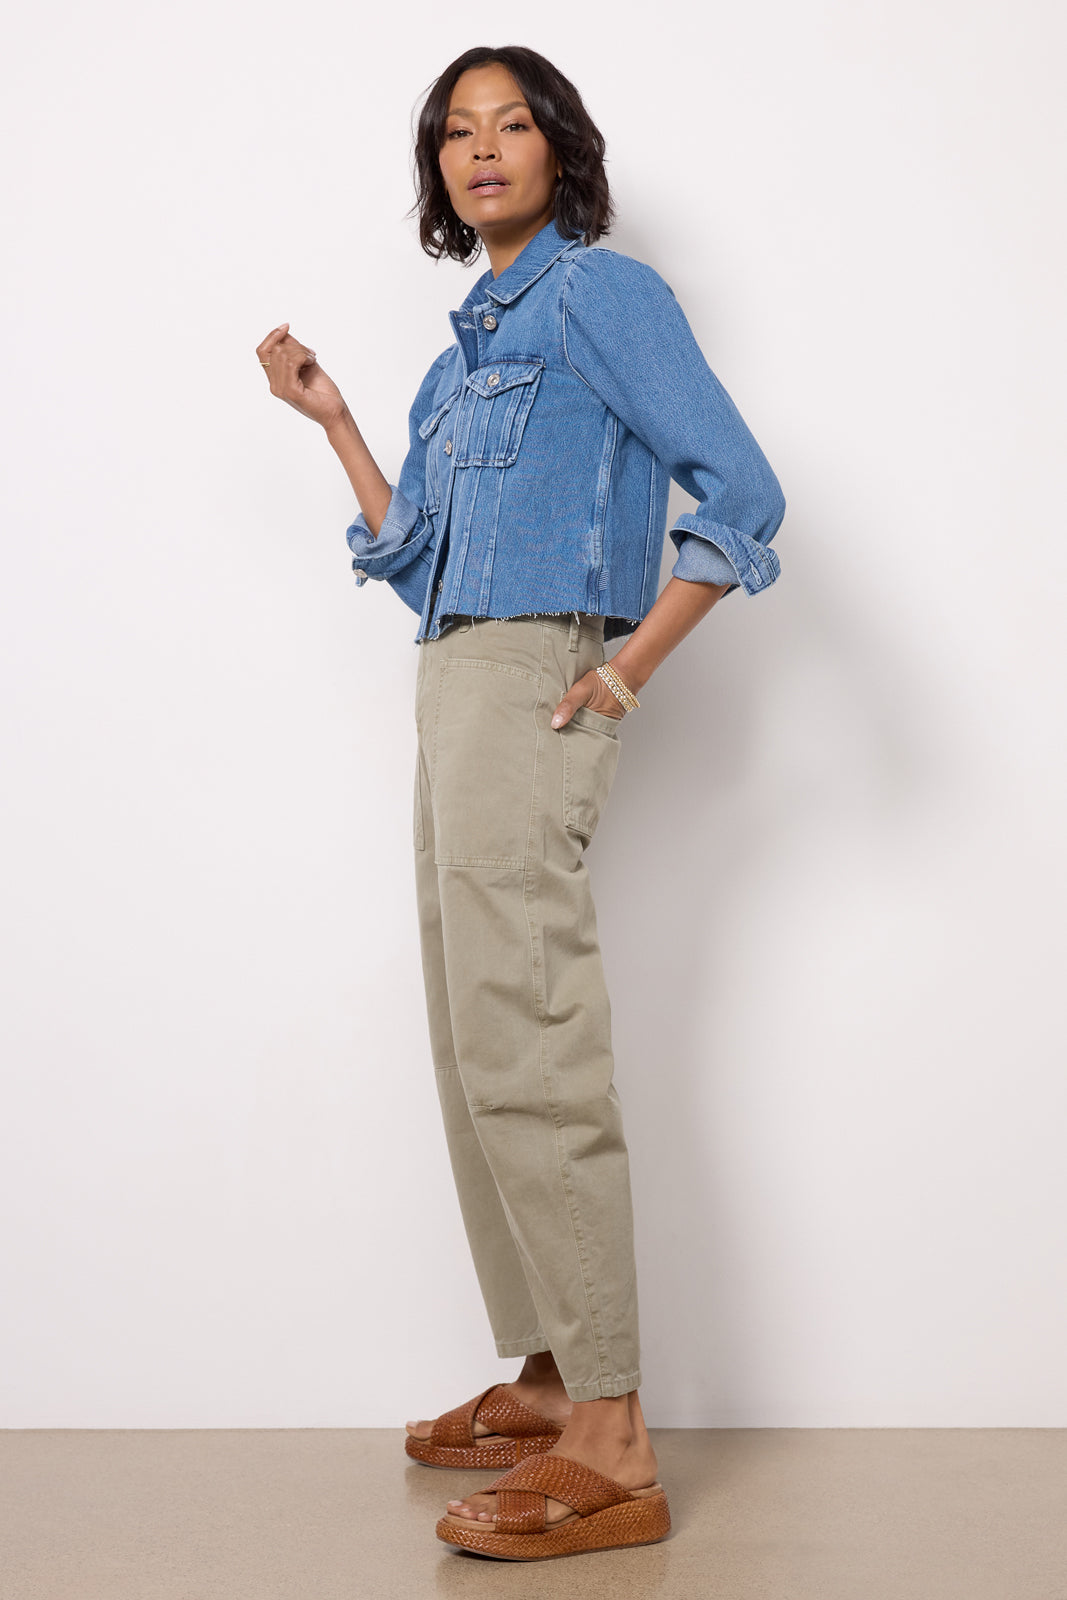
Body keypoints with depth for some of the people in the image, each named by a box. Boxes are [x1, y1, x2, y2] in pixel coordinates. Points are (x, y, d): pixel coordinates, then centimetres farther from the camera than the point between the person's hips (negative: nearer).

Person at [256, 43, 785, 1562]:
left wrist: (629, 670, -16)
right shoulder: (471, 340, 21)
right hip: (457, 686, 9)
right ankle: (549, 1381, 20)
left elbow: (741, 490, -13)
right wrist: (330, 417, 17)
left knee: (523, 1050, -13)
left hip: (534, 673, -9)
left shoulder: (600, 292, -4)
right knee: (478, 1053, 11)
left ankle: (613, 1450, -9)